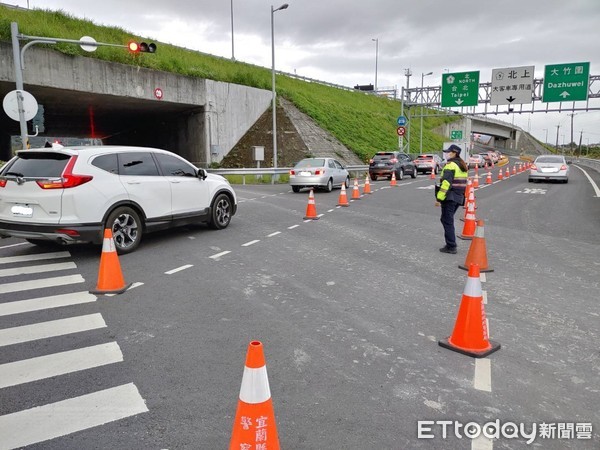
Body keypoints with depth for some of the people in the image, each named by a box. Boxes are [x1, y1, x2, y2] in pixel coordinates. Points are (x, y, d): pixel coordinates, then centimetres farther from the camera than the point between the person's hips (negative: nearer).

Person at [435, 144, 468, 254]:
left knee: (447, 221, -4)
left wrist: (439, 197, -22)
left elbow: (446, 182, -22)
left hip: (449, 197, -9)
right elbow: (464, 182, 19)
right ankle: (451, 244, 23)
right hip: (459, 197, 9)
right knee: (448, 220, 19)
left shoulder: (450, 165, -14)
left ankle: (451, 246, -4)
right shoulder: (463, 166, 17)